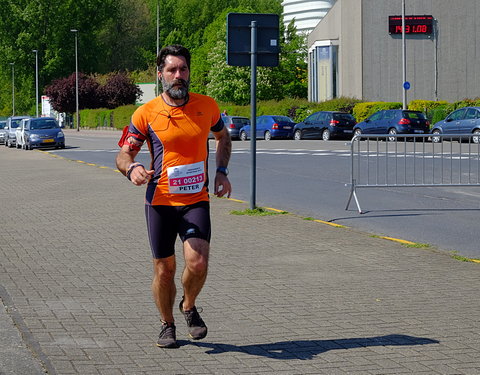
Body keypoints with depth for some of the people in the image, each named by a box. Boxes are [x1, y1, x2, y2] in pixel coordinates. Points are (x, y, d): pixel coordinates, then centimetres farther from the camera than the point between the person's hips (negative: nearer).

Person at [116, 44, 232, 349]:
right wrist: (132, 168, -25)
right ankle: (167, 325, 29)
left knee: (198, 262, -17)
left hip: (196, 200, 0)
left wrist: (221, 172, 9)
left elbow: (223, 136, 22)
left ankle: (189, 307, 14)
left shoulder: (207, 106, 2)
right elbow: (124, 154, -1)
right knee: (164, 268, 6)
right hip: (160, 201, 0)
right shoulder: (146, 114, -4)